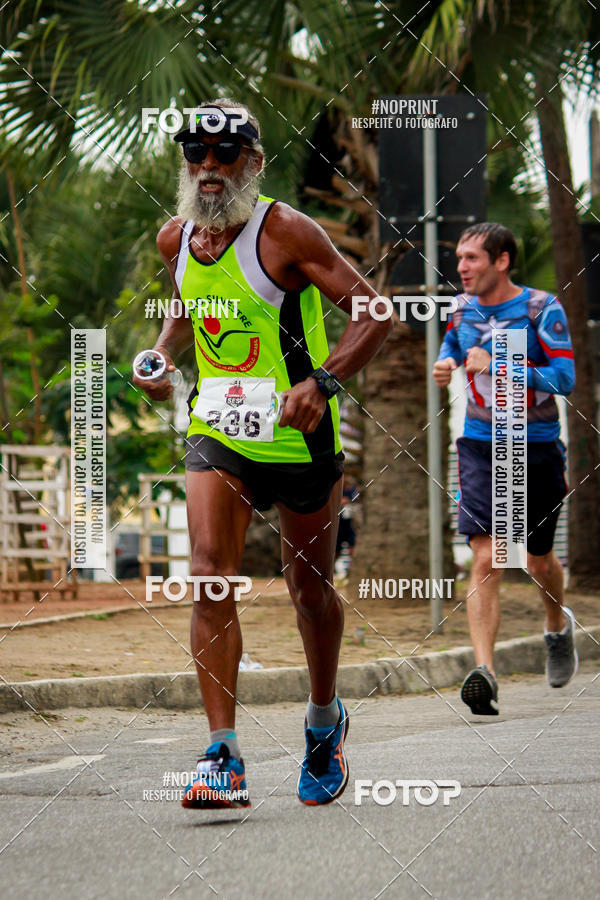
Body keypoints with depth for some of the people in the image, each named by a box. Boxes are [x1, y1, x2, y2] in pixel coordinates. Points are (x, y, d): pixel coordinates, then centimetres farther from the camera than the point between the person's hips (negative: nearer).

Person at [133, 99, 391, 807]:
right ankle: (224, 756, -18)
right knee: (210, 573, -16)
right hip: (216, 432, 3)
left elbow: (374, 312, -14)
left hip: (299, 434, -3)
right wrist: (162, 357, 5)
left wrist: (321, 381, -26)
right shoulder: (176, 239, 3)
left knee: (309, 588, 10)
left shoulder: (285, 231, -13)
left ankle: (324, 721, 37)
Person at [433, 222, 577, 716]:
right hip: (480, 444, 2)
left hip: (537, 446, -2)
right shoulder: (463, 308, 3)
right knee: (486, 559, -14)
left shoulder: (541, 308, -10)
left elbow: (564, 378, -17)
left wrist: (498, 366, -25)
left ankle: (558, 624, 46)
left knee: (540, 561, 14)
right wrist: (445, 365, 1)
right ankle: (484, 671, -23)